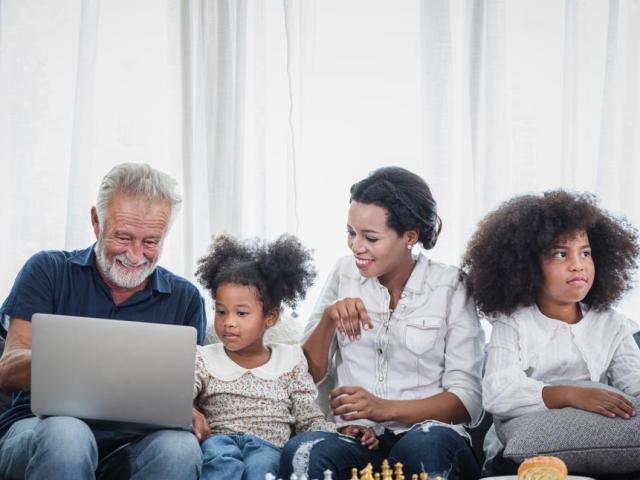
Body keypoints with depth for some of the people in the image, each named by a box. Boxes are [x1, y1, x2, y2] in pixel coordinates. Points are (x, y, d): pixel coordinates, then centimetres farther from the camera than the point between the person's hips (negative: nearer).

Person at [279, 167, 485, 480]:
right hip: (354, 438, 2)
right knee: (301, 451, -32)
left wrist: (385, 408, -18)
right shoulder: (344, 273, 11)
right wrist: (328, 319, -9)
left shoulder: (451, 287, 1)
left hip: (428, 433, -2)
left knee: (426, 443, -38)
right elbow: (308, 374, 10)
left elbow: (467, 399, -4)